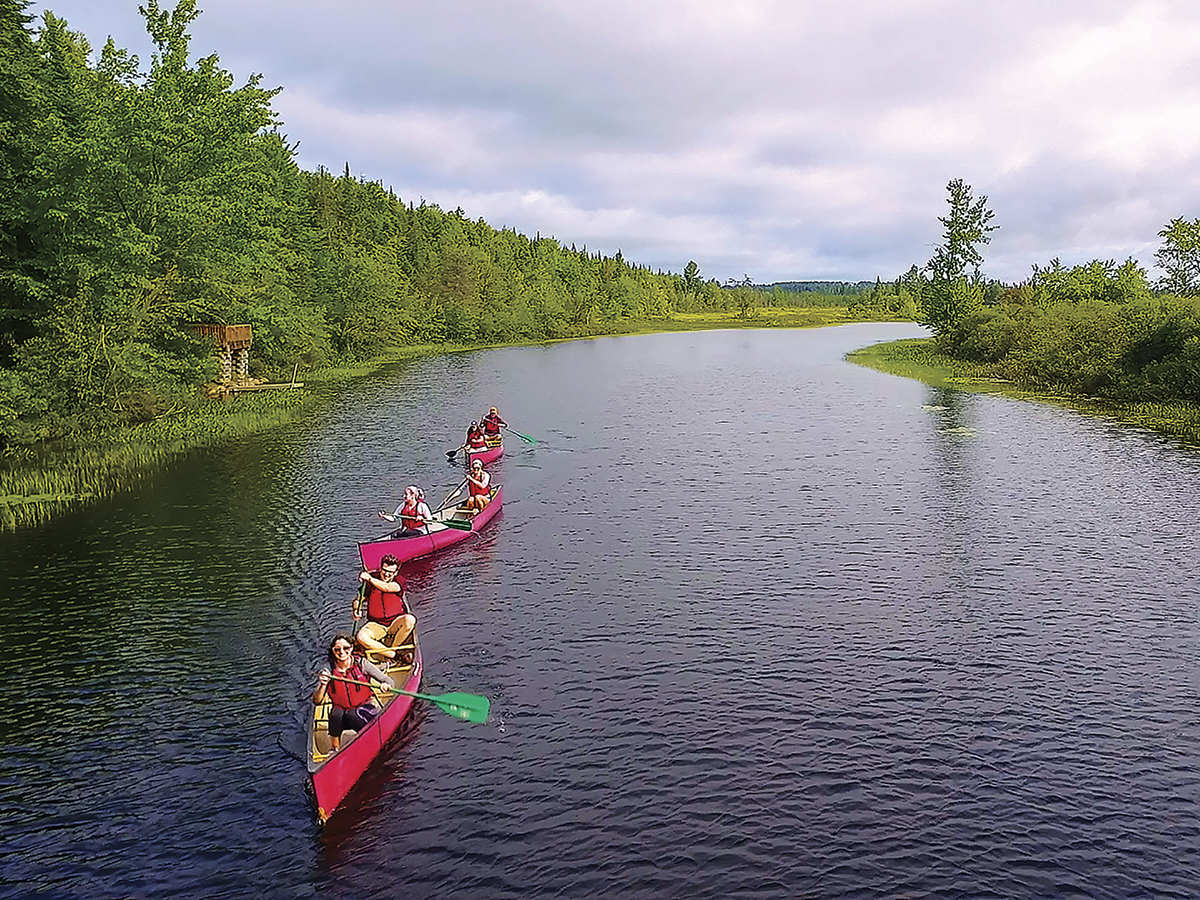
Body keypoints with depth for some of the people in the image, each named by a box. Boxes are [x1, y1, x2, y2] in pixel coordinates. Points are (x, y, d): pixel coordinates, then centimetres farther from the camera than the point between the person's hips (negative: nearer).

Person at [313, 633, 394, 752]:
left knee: (352, 716, -34)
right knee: (336, 715, -32)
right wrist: (323, 685, -26)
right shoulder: (328, 670, -3)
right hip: (340, 710, 2)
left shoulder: (362, 664, -7)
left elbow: (391, 682, -7)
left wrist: (386, 685, -31)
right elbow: (317, 701, -7)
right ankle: (335, 750, -9)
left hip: (365, 708, -2)